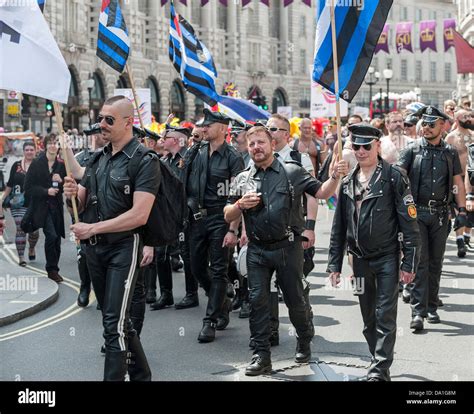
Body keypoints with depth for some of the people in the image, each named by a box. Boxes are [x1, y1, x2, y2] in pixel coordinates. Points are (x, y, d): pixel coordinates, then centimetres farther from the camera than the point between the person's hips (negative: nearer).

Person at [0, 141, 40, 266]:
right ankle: (21, 257, -2)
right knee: (20, 229, -6)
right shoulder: (16, 166, 6)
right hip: (18, 203, 0)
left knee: (34, 230, 3)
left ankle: (31, 249, 34)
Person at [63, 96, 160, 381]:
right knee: (115, 317, 16)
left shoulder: (145, 161, -11)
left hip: (123, 247, -7)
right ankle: (141, 374, 31)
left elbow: (139, 215, -21)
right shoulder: (98, 159, 10)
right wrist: (73, 194, -10)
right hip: (94, 249, 8)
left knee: (115, 322, -10)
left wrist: (93, 228, -19)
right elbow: (81, 204, 14)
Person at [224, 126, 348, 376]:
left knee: (295, 299, 7)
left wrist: (335, 177, -20)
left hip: (287, 247, -2)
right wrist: (241, 205, -10)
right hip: (257, 250, 2)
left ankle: (305, 341, 31)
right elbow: (228, 216, 10)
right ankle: (262, 355, 9)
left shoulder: (292, 172, 1)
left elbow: (322, 192, -2)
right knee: (257, 301, 1)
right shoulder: (242, 180, 8)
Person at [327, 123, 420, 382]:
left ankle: (380, 370, -2)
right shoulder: (348, 182, 7)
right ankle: (380, 364, 25)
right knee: (368, 318, 12)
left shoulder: (394, 177, -8)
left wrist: (409, 263, -13)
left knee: (385, 316, -6)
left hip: (387, 257, -5)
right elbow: (339, 228, 12)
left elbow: (409, 223, -10)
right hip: (360, 259, 5)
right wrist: (334, 264, 9)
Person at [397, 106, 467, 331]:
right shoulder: (412, 149, 0)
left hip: (440, 214, 3)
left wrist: (462, 211, 2)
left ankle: (432, 308, 21)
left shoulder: (450, 153, 8)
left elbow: (458, 183, 11)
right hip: (416, 212, -3)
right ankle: (418, 312, -10)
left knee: (436, 262, 10)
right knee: (420, 262, -8)